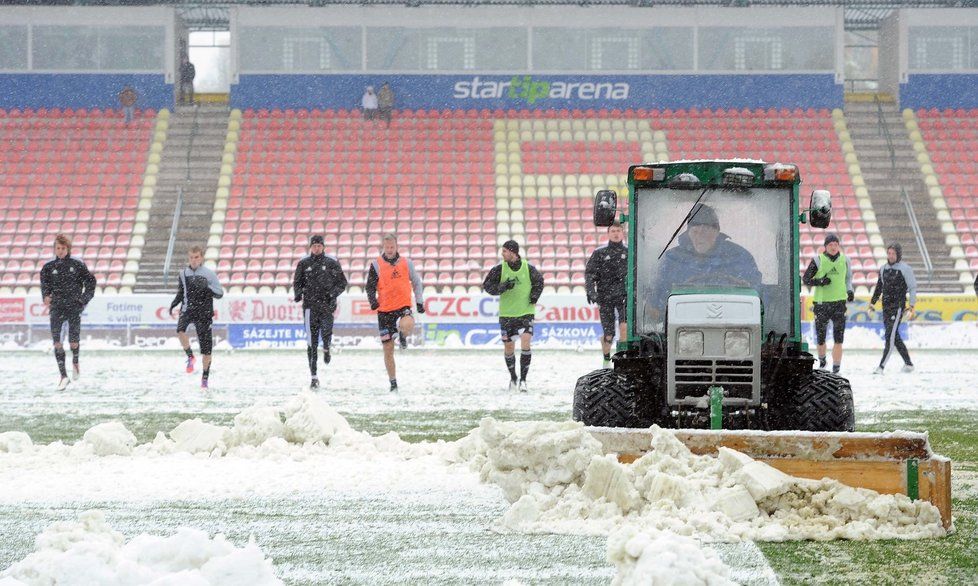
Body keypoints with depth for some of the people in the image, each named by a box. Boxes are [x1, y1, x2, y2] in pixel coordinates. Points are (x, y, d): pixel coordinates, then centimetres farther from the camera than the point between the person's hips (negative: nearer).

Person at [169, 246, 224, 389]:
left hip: (204, 313, -2)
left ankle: (205, 377, 17)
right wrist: (174, 304, 0)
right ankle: (190, 357, -10)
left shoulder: (209, 274, -2)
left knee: (206, 347, 1)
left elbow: (220, 294, -2)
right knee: (180, 329, -32)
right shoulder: (183, 273, 7)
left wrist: (207, 287, -20)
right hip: (187, 309, 2)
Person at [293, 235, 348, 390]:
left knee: (326, 332, -20)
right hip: (310, 306, 1)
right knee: (312, 342, -3)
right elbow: (297, 283, 15)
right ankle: (314, 376, 1)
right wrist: (298, 293, -5)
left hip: (327, 305, -1)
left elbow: (342, 282, 9)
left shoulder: (332, 263, 5)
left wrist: (333, 293, -9)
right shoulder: (303, 264, 8)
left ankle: (326, 349, 19)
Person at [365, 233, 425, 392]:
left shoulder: (406, 263, 6)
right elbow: (370, 287, 2)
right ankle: (393, 383, 15)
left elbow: (416, 282, 18)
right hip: (384, 310, 0)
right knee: (388, 348, 2)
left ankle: (403, 336, 3)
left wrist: (419, 302, 17)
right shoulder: (376, 265, 0)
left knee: (407, 325, -36)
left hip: (403, 306, 0)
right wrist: (373, 300, -17)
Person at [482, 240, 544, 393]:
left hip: (526, 313, -2)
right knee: (509, 347, 7)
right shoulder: (499, 269, -3)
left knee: (525, 343, -17)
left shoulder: (529, 268, -4)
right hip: (506, 314, 2)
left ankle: (523, 380, -9)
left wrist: (534, 296, -2)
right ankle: (513, 378, 28)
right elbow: (487, 286, -3)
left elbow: (539, 282, 14)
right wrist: (504, 286, -18)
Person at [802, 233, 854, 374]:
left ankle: (836, 368, -8)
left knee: (838, 338, -9)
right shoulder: (818, 260, -2)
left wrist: (849, 290, 7)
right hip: (821, 302, -1)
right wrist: (820, 282, -15)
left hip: (839, 302, 1)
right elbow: (805, 279, 1)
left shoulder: (844, 260, 7)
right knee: (820, 336, 6)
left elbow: (848, 277, 23)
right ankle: (821, 360, 34)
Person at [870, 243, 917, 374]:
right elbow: (879, 287, 23)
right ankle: (908, 363, 20)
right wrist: (872, 302, 20)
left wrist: (912, 305, -12)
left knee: (890, 336, -12)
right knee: (895, 337, 9)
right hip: (886, 306, 7)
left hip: (898, 306, -7)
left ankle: (881, 366, -17)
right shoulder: (884, 269, 13)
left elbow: (913, 287, -5)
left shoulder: (905, 269, -5)